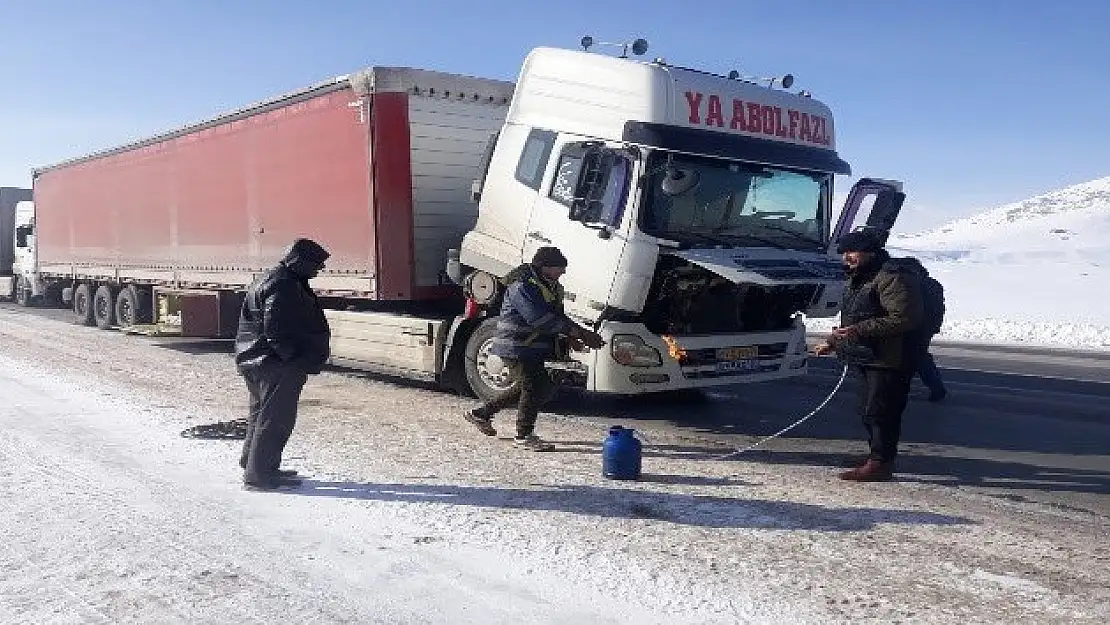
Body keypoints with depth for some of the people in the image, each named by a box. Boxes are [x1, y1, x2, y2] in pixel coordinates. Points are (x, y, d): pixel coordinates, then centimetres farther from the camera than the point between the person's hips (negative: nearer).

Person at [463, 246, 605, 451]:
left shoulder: (551, 285, 10)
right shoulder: (522, 286, -22)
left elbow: (557, 315, 17)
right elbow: (541, 320, -30)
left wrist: (572, 336, 0)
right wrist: (578, 333, -30)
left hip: (530, 348, 10)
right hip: (516, 347, -10)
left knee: (528, 386, 16)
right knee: (535, 387, -8)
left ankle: (481, 413, 28)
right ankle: (524, 436, 7)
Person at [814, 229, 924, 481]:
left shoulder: (893, 277, -15)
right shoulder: (859, 279, 19)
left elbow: (903, 319, -25)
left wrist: (859, 330, -25)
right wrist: (832, 342, 21)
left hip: (889, 360, -11)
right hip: (866, 359, 11)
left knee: (880, 411, -9)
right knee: (868, 411, 14)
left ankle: (880, 463, -2)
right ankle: (879, 459, 23)